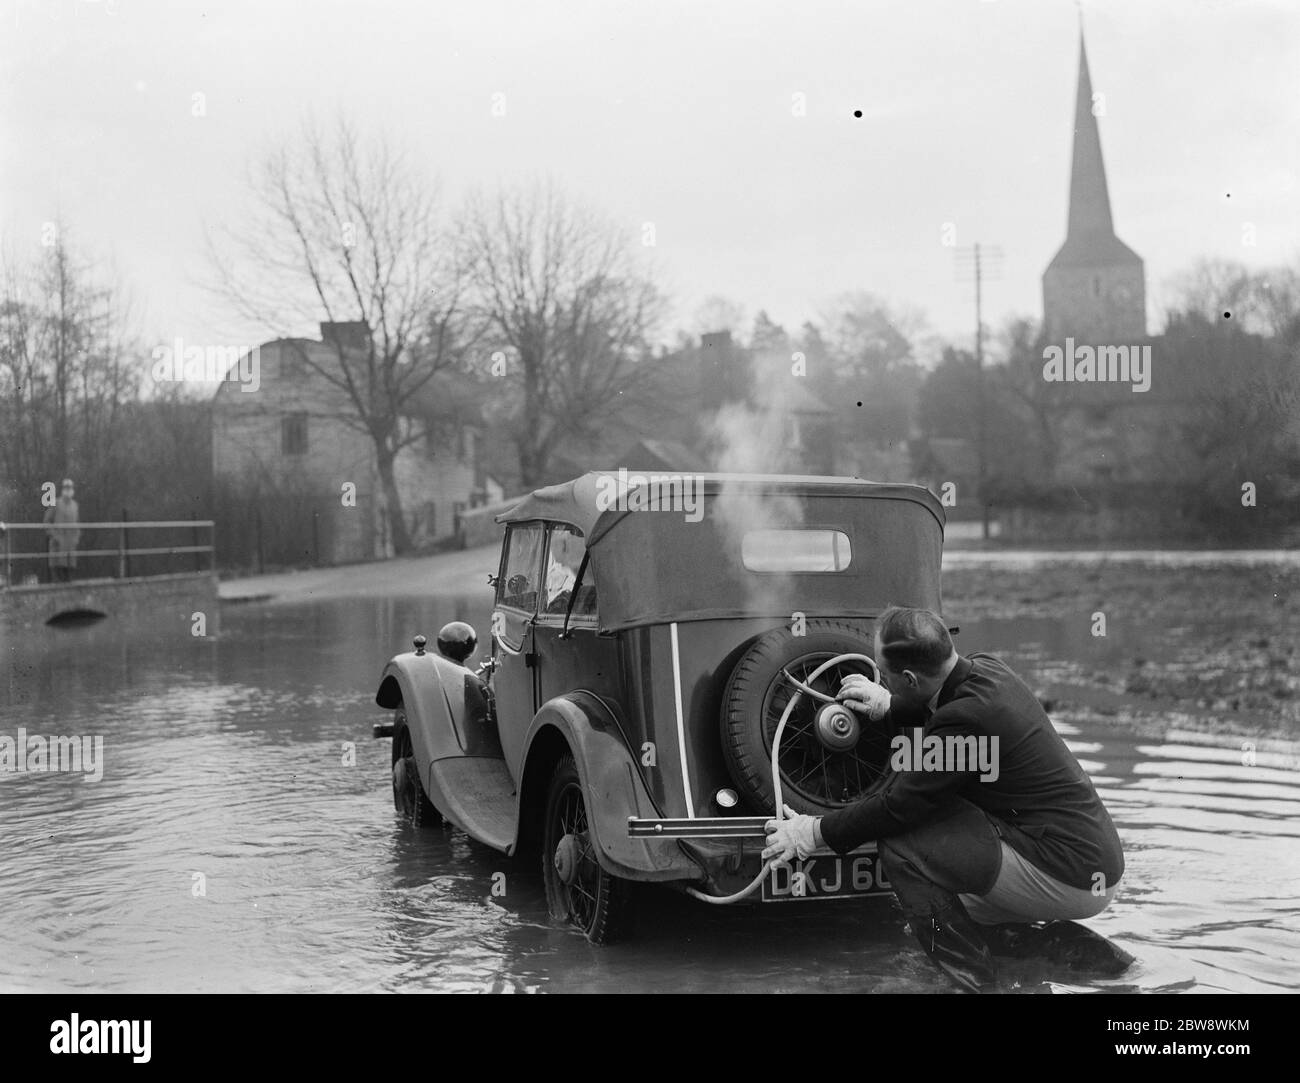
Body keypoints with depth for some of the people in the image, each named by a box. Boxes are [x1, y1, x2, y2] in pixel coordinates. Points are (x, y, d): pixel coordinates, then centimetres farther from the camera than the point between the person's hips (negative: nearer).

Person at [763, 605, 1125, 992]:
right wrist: (887, 707, 19)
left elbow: (899, 806, -18)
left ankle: (971, 979, 0)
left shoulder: (968, 718, -25)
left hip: (1073, 882, -10)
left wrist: (815, 832, -6)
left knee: (901, 844, -15)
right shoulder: (985, 669, 1)